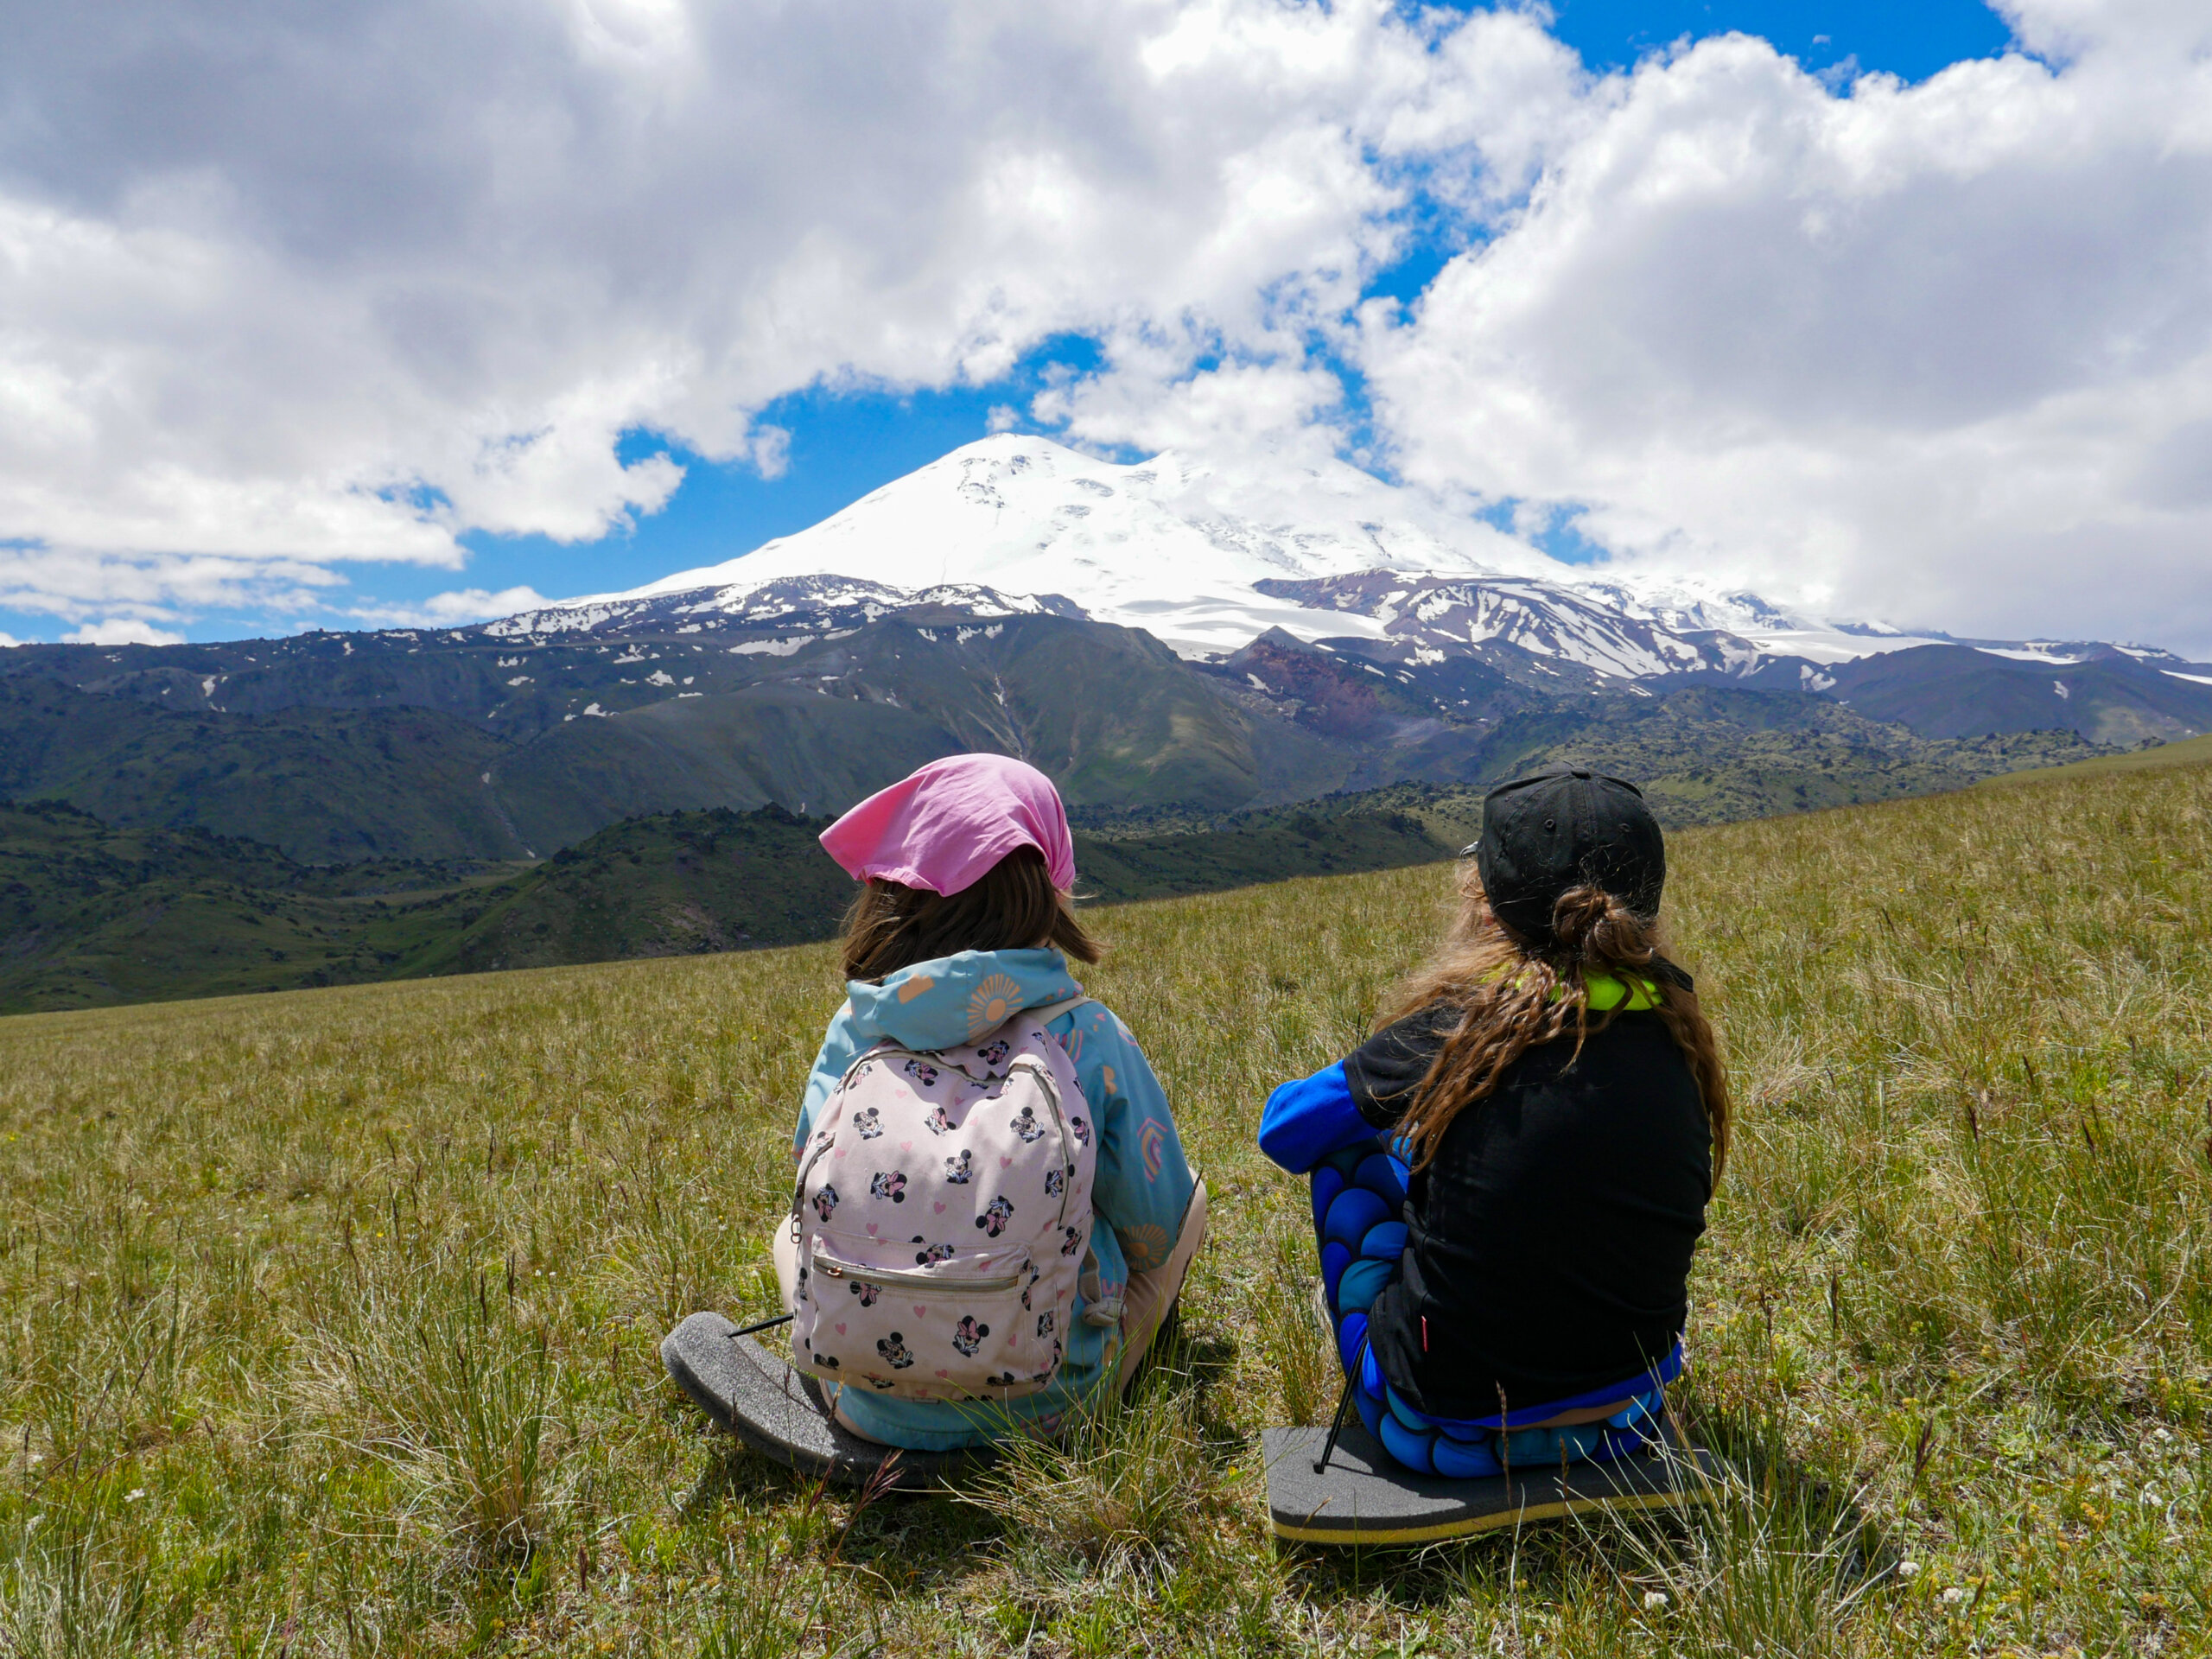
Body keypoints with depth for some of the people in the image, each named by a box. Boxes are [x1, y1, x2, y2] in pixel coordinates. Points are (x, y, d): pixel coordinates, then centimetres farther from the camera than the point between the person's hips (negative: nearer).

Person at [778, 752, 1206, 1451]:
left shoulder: (853, 1027, -10)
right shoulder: (1088, 1036, -16)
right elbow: (1155, 1230, -4)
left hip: (872, 1410, 3)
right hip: (1041, 1407, -2)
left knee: (793, 1229, 33)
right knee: (1190, 1193, 19)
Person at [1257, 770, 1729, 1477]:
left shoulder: (1458, 1028, -19)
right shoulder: (1675, 1033, -7)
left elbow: (1283, 1127, -2)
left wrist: (1385, 1099, 17)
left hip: (1449, 1433, -4)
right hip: (1628, 1416, 5)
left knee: (1348, 1147, 12)